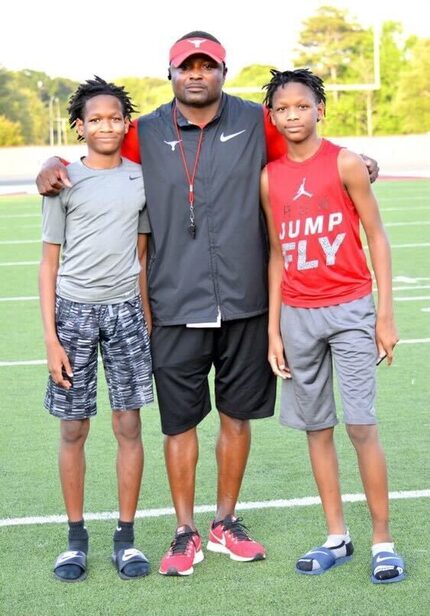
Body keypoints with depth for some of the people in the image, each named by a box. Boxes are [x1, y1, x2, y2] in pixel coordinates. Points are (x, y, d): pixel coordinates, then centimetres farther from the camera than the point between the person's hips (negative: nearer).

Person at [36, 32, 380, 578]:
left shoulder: (256, 123, 4)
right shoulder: (146, 135, 2)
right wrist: (55, 168, -6)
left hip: (245, 303, 1)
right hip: (176, 307, -1)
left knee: (237, 415, 12)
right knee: (180, 422, 4)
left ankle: (226, 523, 28)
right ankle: (185, 533, 19)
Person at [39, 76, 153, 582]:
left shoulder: (141, 179, 7)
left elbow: (143, 256, 13)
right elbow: (49, 263, 0)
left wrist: (148, 321, 9)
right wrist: (50, 337, -6)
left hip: (125, 310, 2)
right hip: (74, 310, -2)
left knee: (128, 426, 3)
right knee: (73, 429, 4)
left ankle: (125, 537, 14)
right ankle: (76, 538, 17)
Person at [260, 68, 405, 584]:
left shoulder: (345, 163, -4)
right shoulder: (269, 178, 7)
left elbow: (376, 237, -2)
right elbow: (277, 254, 12)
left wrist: (385, 314, -7)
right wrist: (273, 329, 9)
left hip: (350, 308, -4)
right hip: (297, 315, 4)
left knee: (361, 425, -7)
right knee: (316, 427, 8)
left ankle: (383, 542, 3)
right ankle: (336, 538, 17)